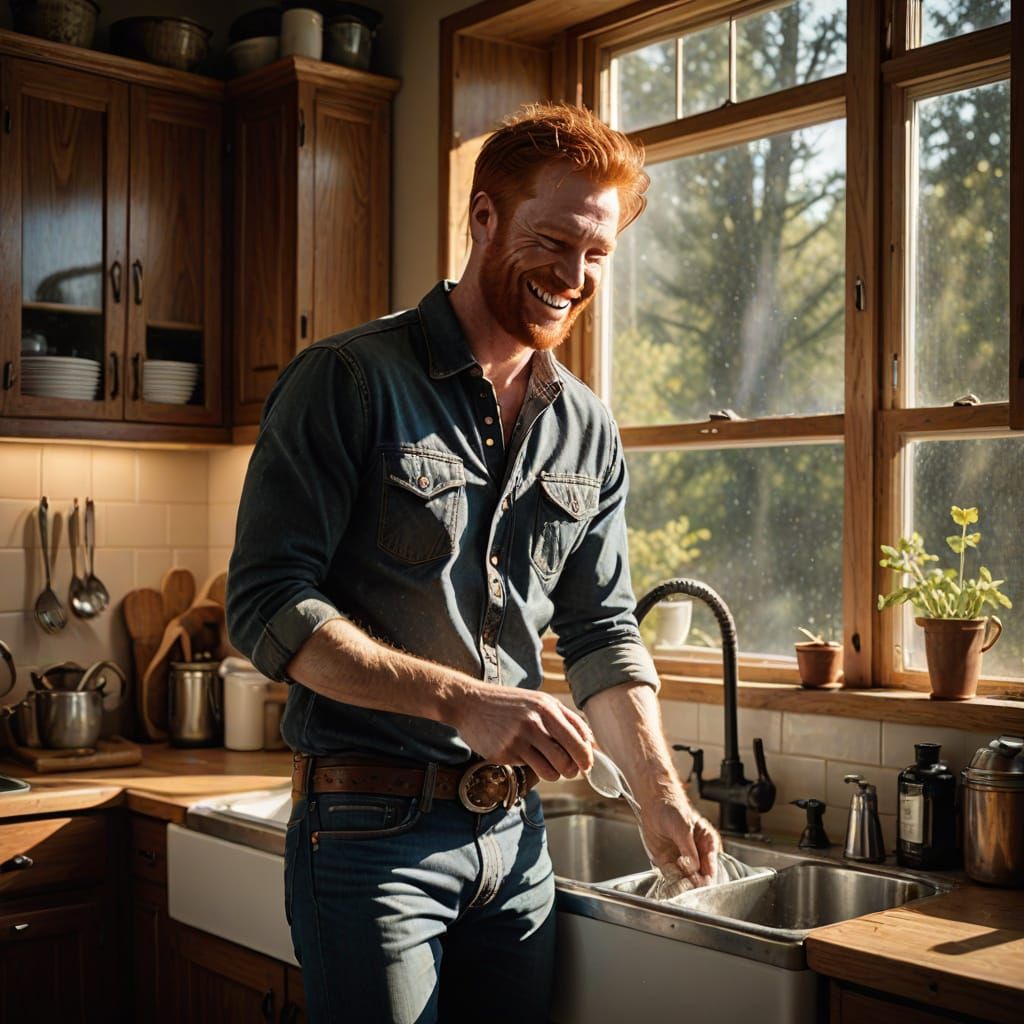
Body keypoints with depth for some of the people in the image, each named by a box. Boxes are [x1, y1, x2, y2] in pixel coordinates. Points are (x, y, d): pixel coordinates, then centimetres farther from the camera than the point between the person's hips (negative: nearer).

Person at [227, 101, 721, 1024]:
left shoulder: (588, 431, 9)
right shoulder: (348, 383, -9)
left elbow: (602, 634, 12)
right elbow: (268, 606, -14)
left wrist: (661, 796, -1)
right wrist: (461, 700, -23)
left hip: (514, 835, 6)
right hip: (370, 827, -5)